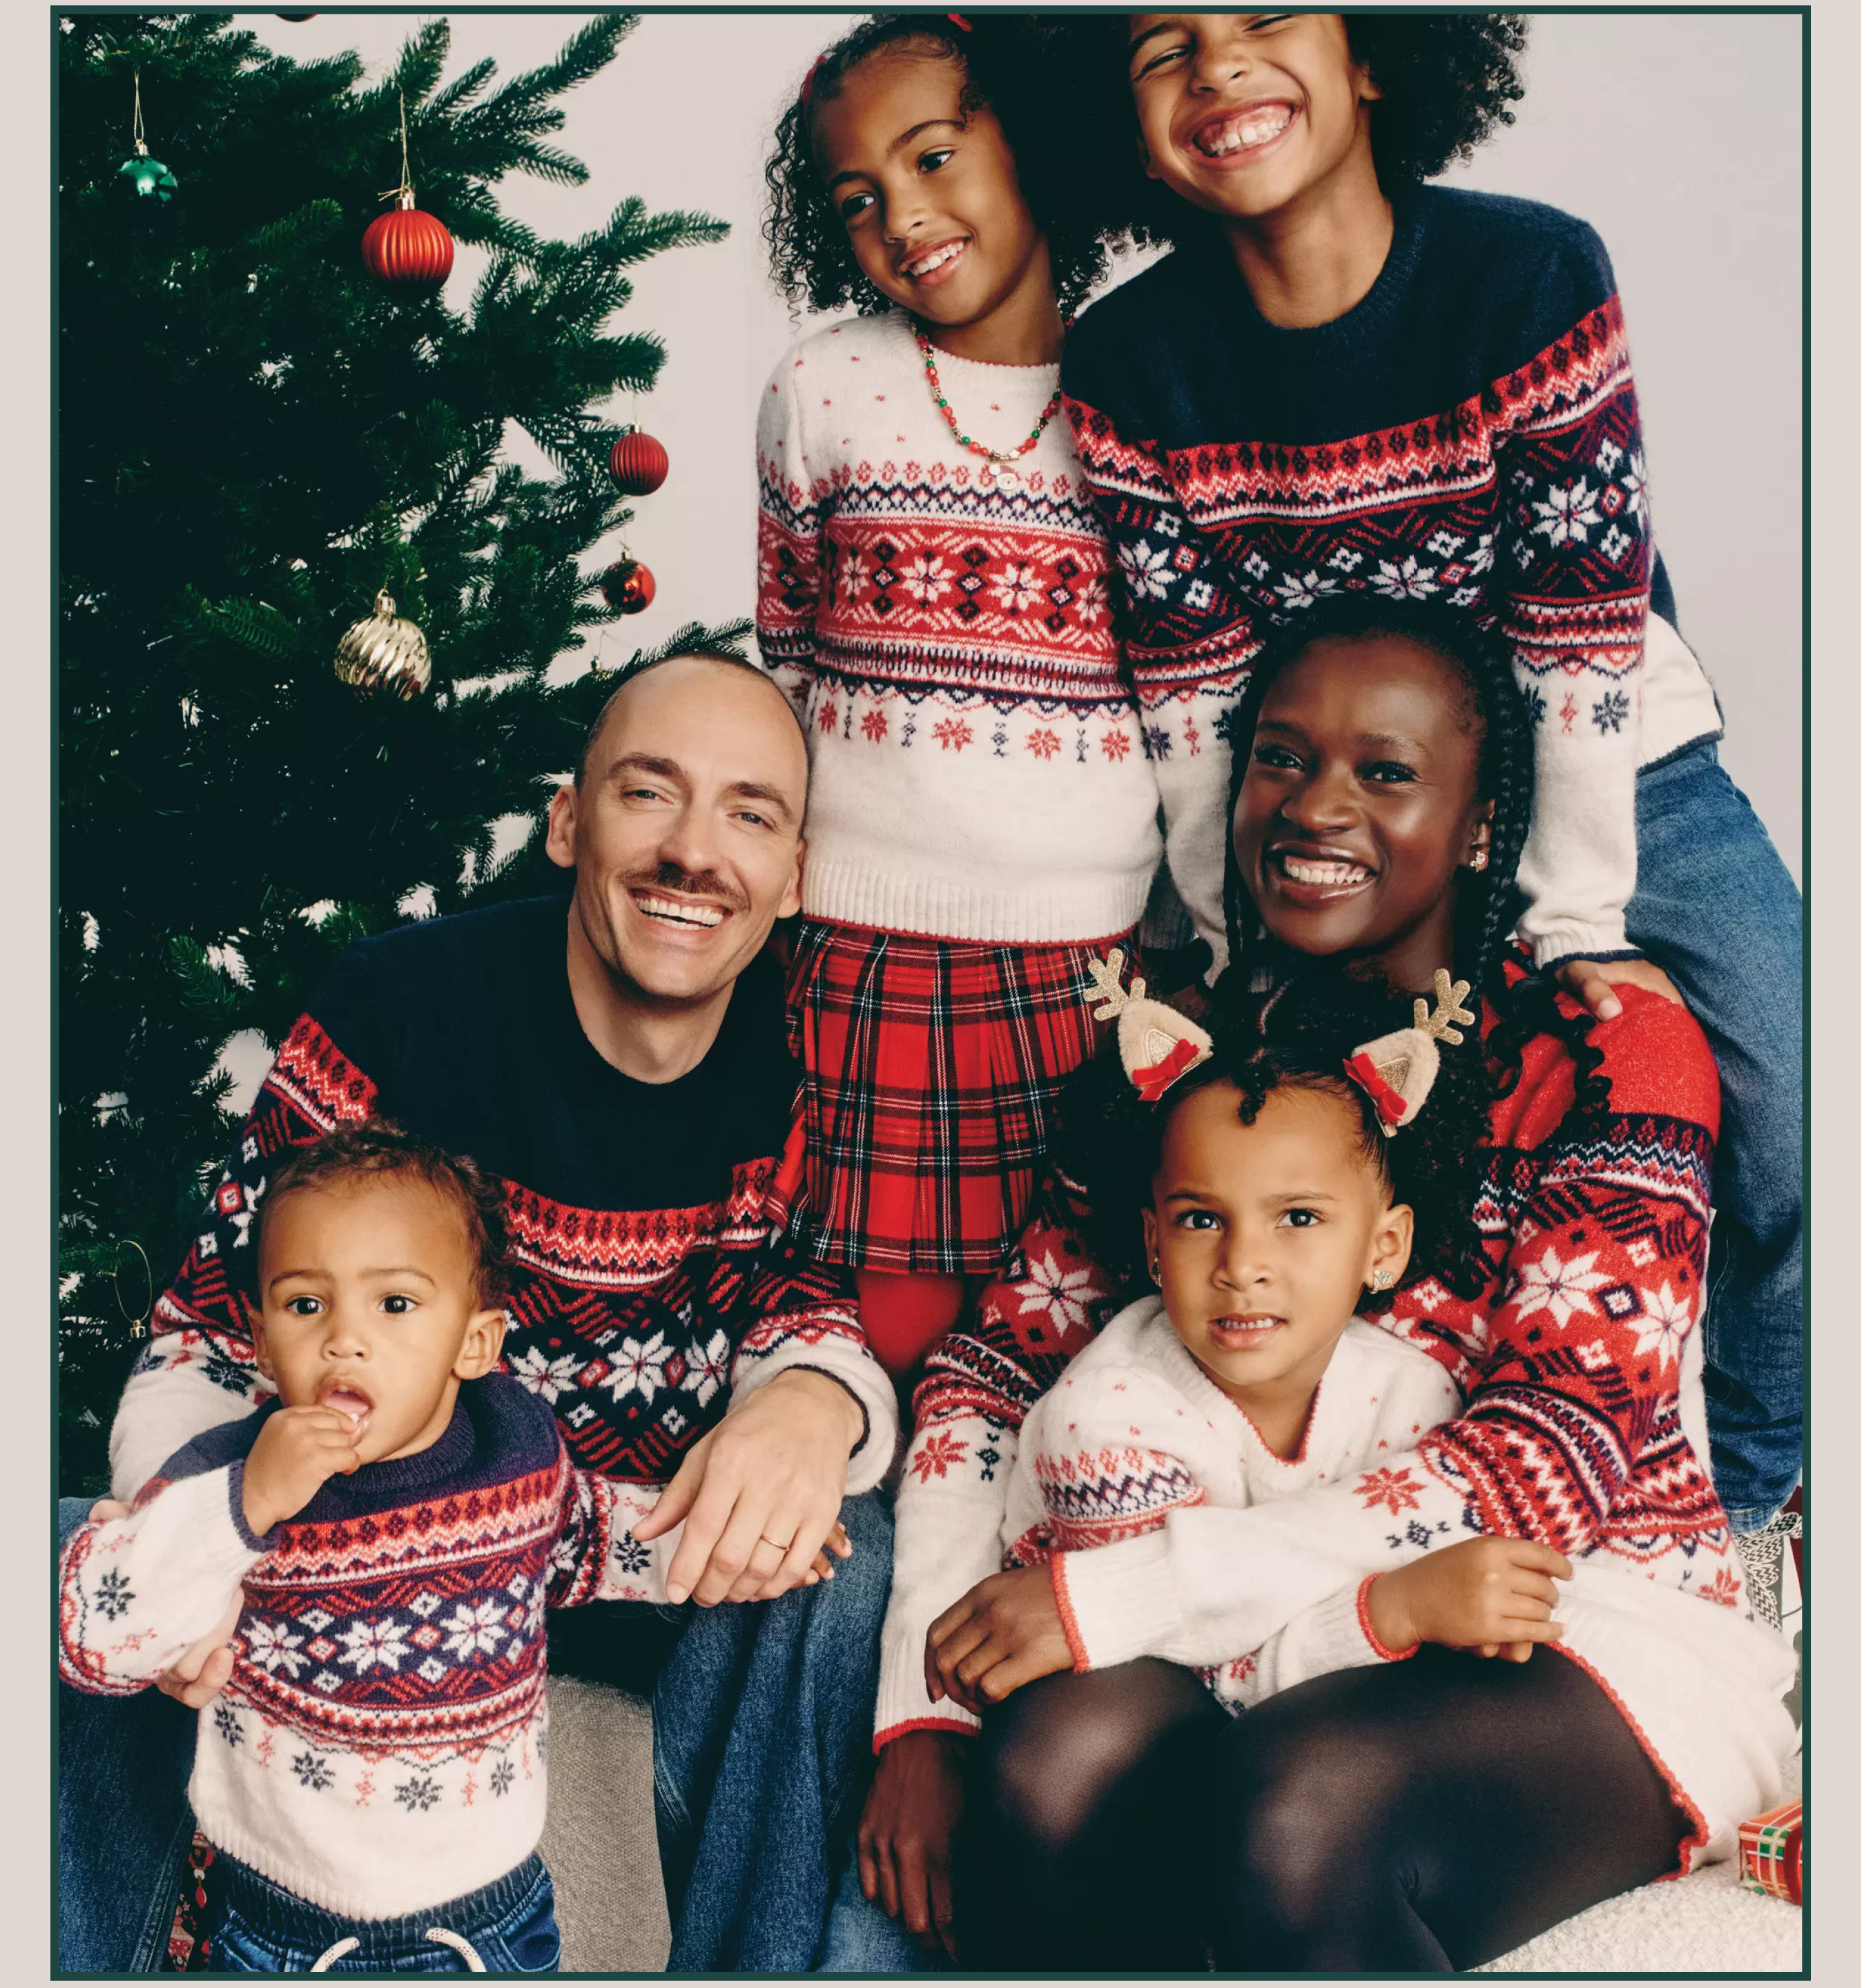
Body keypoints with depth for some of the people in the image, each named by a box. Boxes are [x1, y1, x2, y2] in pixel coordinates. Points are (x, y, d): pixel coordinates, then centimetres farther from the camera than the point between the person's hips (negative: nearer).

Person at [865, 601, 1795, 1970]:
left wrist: (1124, 1590, -22)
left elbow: (1554, 1461, -16)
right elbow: (995, 1369, 4)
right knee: (1055, 1765, -29)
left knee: (1299, 1813, -35)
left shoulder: (1610, 1047, -5)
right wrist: (925, 1704, -13)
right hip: (1281, 1635, 4)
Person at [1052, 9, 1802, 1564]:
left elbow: (1583, 632, -19)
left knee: (1791, 1130, -7)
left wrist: (1576, 919, -19)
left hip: (1613, 776, -1)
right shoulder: (1128, 365, -13)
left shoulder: (1533, 273, -19)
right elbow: (1196, 694, -11)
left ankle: (1730, 1508, 19)